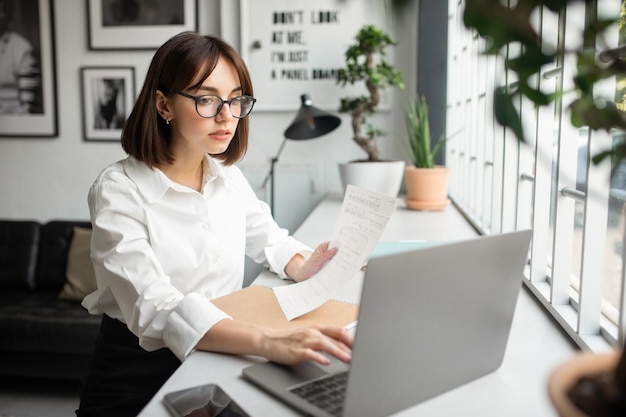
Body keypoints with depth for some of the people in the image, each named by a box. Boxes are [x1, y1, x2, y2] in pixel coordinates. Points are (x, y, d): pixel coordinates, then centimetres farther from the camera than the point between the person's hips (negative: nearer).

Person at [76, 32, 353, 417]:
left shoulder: (229, 177, 3)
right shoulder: (119, 191, -15)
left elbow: (269, 238, 16)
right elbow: (154, 305, -28)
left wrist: (302, 266, -8)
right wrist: (269, 342, -42)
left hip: (220, 361, 5)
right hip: (140, 376, -4)